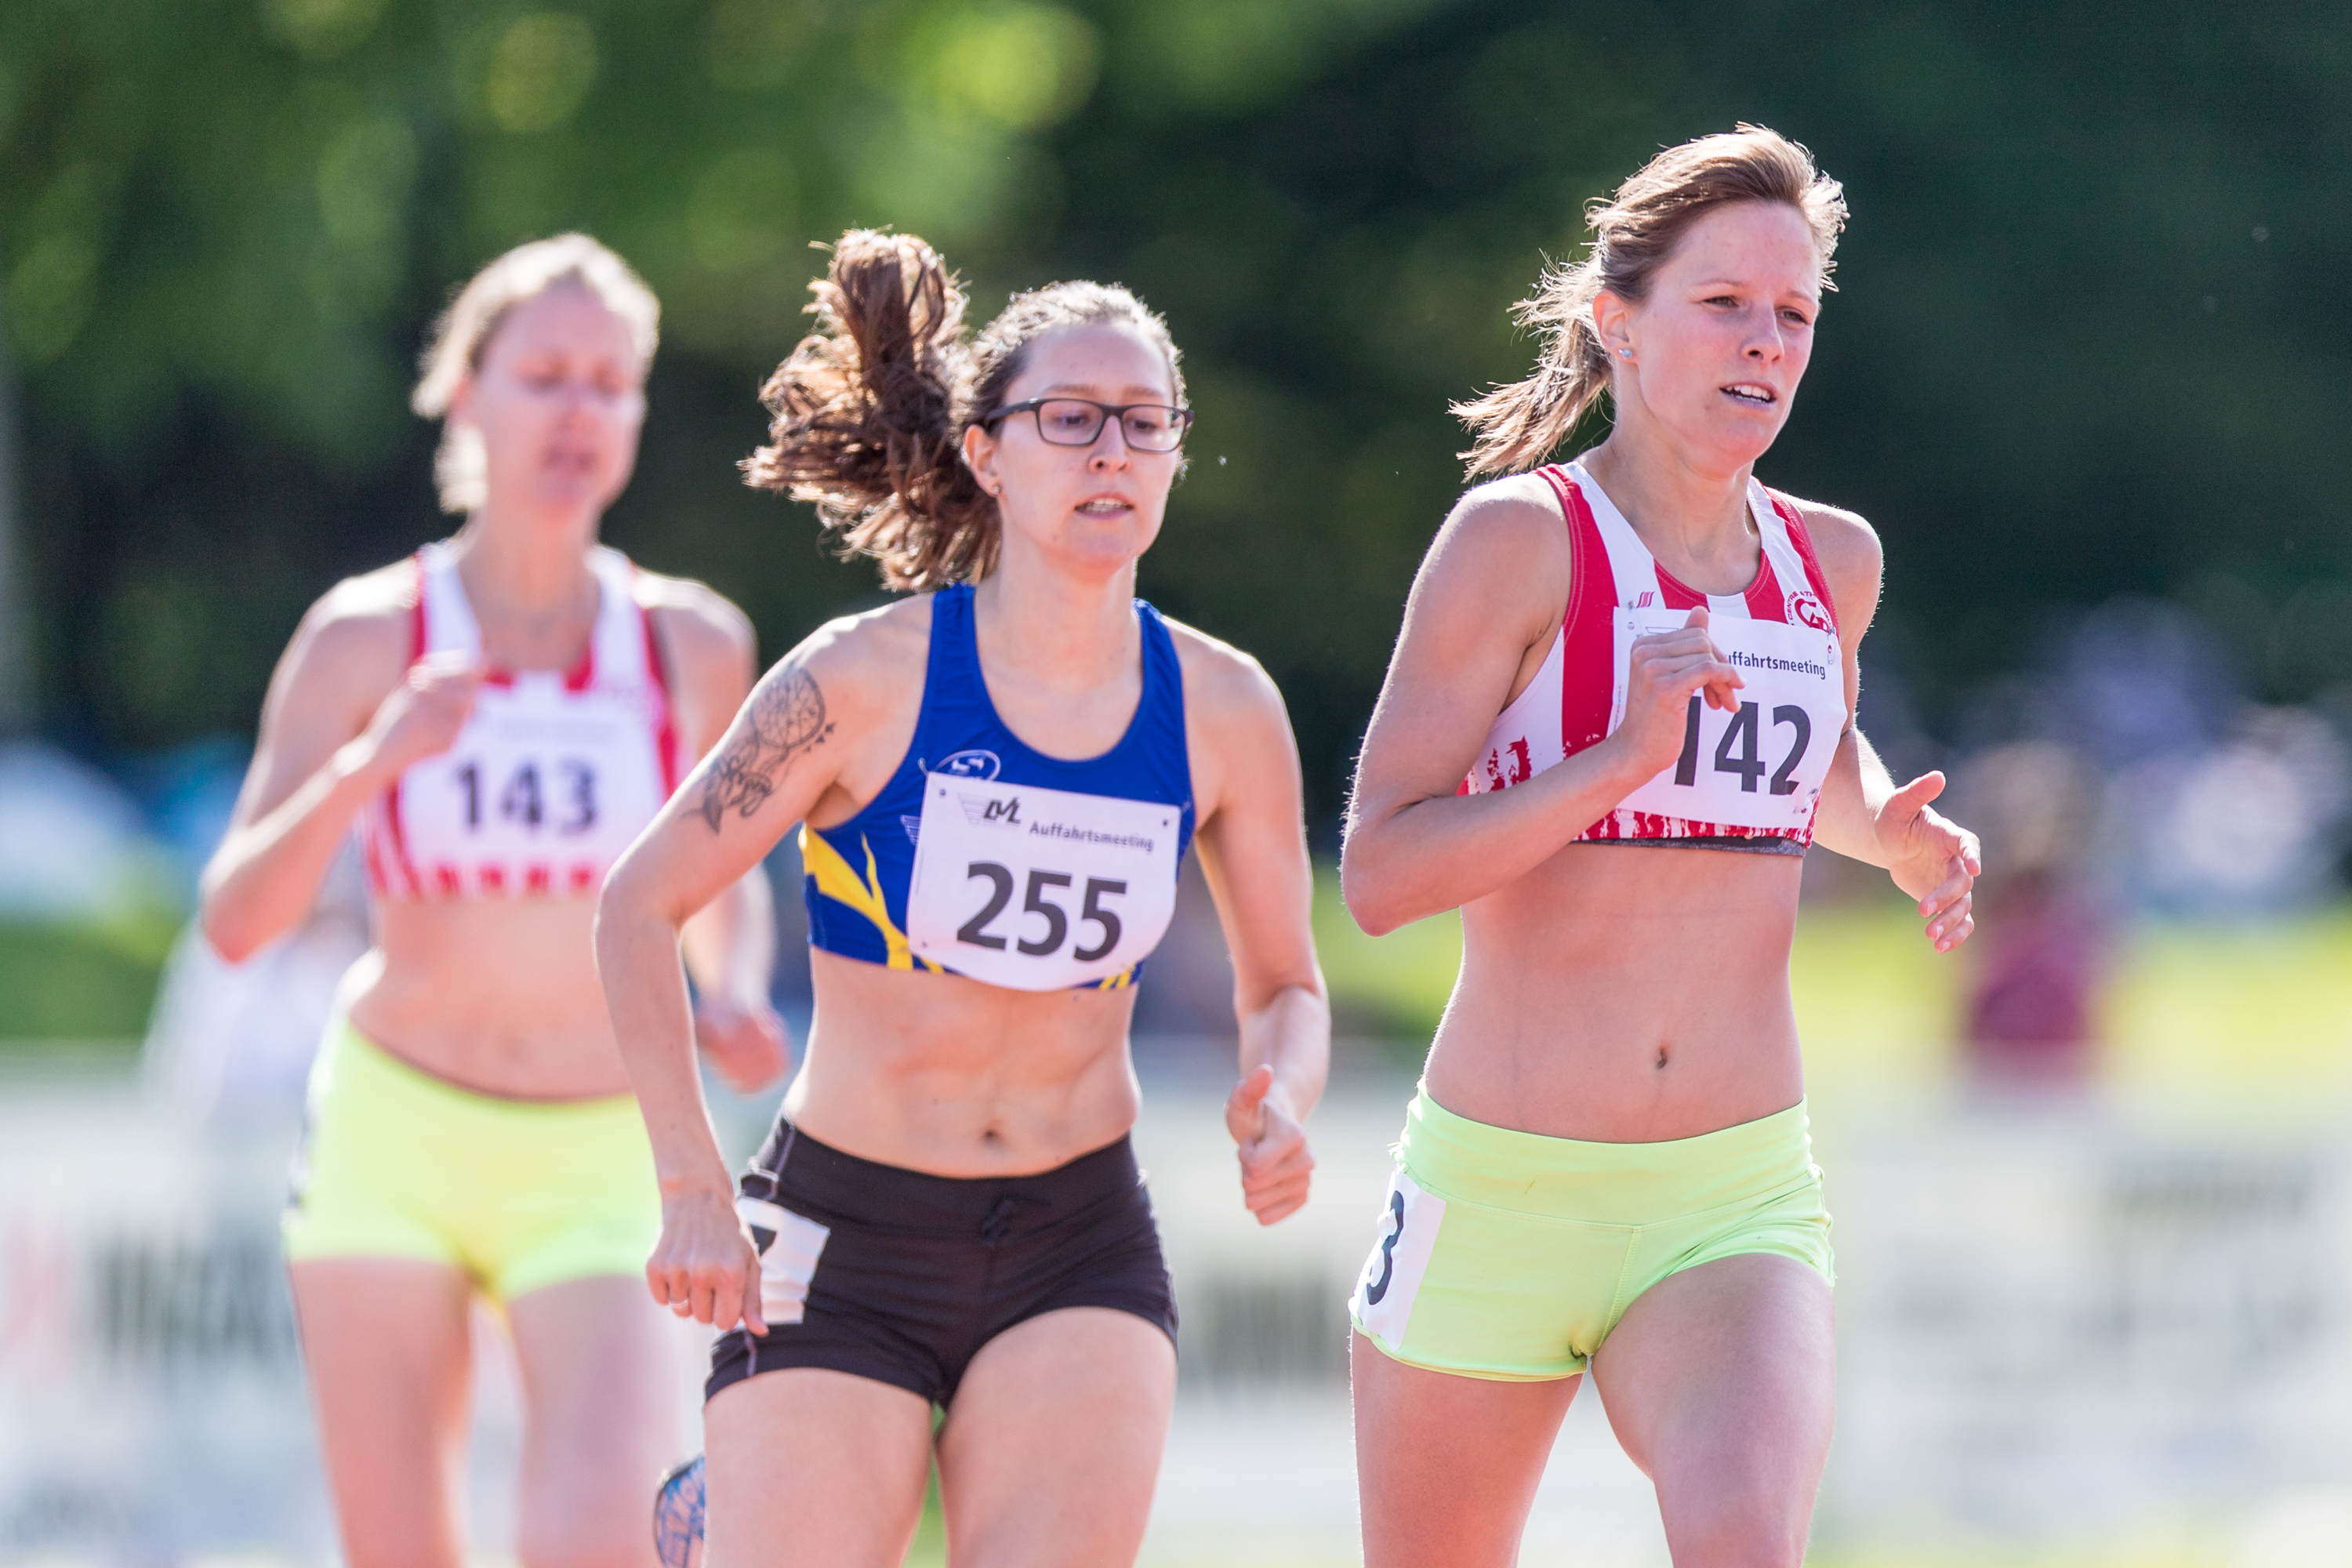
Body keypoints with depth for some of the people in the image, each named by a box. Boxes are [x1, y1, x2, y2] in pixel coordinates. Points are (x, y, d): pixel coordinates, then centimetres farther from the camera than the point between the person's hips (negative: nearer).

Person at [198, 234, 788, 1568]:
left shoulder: (693, 645, -1)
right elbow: (237, 918, -10)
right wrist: (370, 765, -26)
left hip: (602, 1160, 0)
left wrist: (736, 1000, -5)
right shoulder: (367, 638, -5)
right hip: (394, 1130, 0)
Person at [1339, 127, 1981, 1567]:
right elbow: (1380, 874, -14)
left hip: (1743, 1202, 2)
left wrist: (1896, 838, 11)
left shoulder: (1831, 561, 9)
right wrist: (1622, 759, -24)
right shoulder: (1521, 538, -7)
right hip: (1500, 1190, -2)